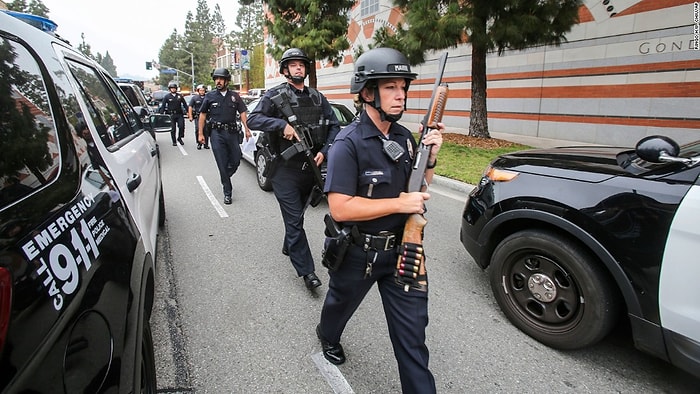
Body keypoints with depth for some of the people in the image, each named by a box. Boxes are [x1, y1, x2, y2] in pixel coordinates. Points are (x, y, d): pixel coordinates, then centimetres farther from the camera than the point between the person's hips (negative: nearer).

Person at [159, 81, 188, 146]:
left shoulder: (180, 96, 9)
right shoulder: (166, 97, 4)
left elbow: (185, 104, 12)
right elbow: (163, 106, 3)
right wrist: (161, 114, -5)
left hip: (179, 114, 1)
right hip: (171, 115, -1)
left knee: (181, 126, -14)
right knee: (173, 129, 2)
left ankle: (180, 138, 8)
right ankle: (174, 142, 12)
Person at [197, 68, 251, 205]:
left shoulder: (234, 96, 11)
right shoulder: (209, 96, 7)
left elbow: (242, 112, 7)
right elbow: (202, 115, 9)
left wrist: (247, 129, -5)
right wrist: (200, 133, 5)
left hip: (232, 132, 2)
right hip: (217, 133, -2)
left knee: (236, 161, 3)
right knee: (222, 164, -4)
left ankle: (224, 178, 33)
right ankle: (227, 192, 3)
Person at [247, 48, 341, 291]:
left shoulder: (317, 97, 11)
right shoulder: (275, 95, -2)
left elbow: (334, 126, 10)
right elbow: (253, 119, -13)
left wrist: (324, 152, -5)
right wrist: (283, 125, -27)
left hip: (311, 168, 5)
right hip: (285, 169, -5)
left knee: (298, 214, 21)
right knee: (294, 220, -3)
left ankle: (289, 247, 45)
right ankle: (306, 271, 2)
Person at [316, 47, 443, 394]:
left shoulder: (404, 137, 0)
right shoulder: (349, 144, -20)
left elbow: (418, 191, 9)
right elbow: (340, 208, -27)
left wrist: (430, 158, -9)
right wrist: (400, 203, -26)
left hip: (401, 249, 4)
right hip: (358, 253, -4)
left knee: (412, 329, 8)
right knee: (342, 303, 26)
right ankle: (328, 336, 59)